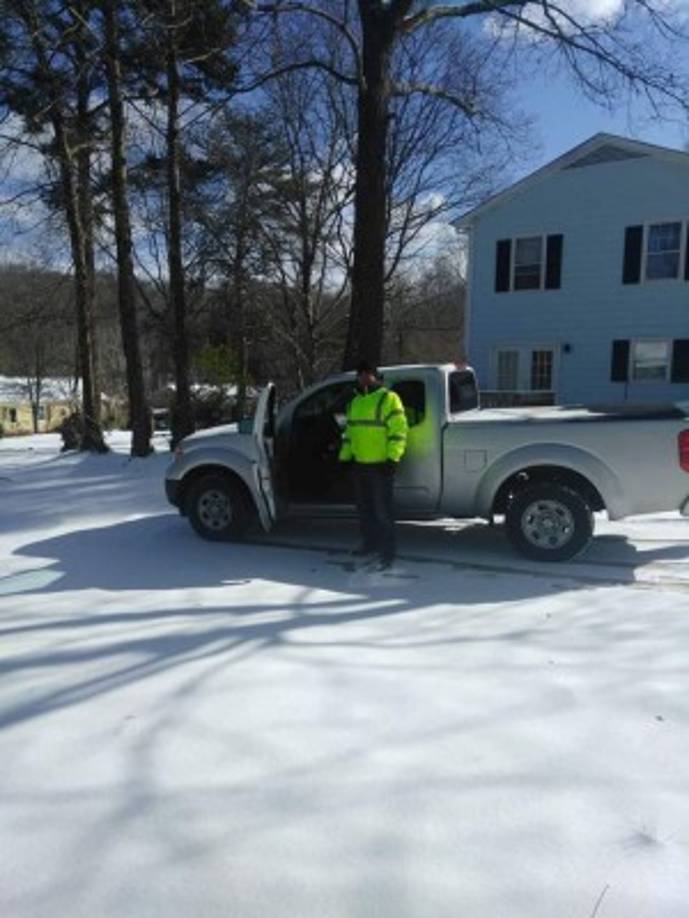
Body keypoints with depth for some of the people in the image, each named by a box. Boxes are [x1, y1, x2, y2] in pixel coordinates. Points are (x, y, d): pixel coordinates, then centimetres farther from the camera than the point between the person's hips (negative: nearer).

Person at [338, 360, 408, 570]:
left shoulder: (388, 399, -8)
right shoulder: (355, 402, 17)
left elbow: (398, 431, -15)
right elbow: (349, 432, 23)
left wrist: (392, 458, -21)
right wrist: (344, 456, 19)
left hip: (381, 465, -8)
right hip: (360, 464, 8)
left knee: (382, 510, -5)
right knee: (364, 508, 16)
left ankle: (387, 553, 1)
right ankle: (370, 543, 31)